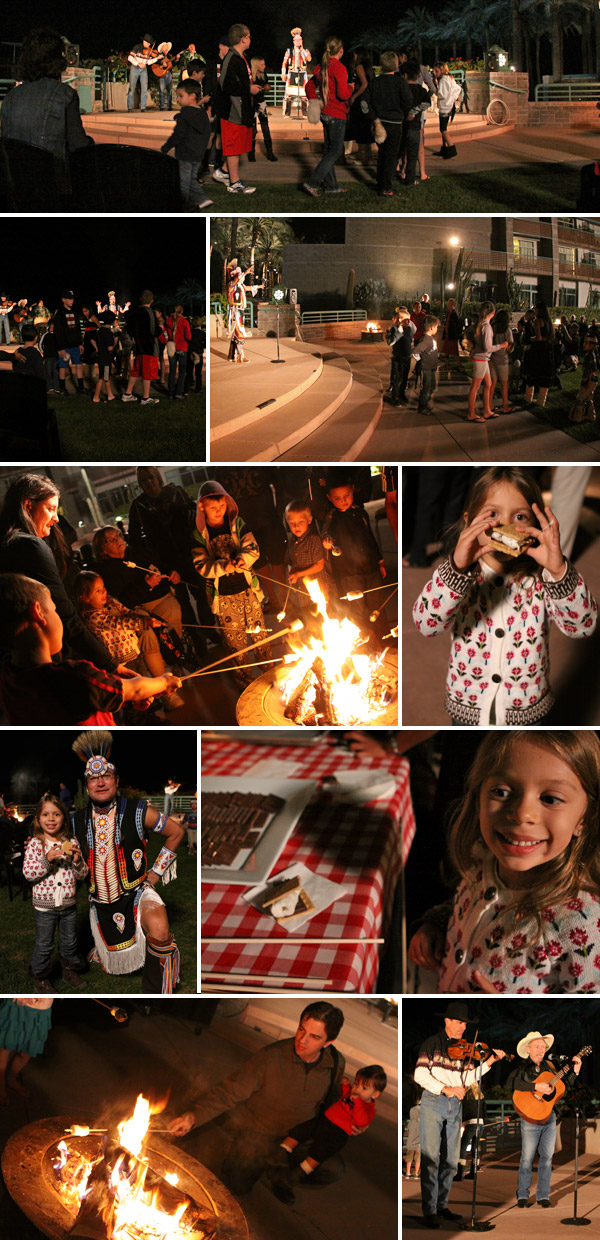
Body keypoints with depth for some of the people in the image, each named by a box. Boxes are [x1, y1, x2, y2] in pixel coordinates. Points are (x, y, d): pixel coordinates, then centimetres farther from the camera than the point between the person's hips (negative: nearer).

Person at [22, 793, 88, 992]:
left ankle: (70, 970, 38)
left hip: (69, 903, 3)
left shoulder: (71, 843, 0)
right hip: (45, 904, -3)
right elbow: (28, 874, -17)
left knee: (69, 941, 18)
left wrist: (77, 860, -17)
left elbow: (82, 874, 3)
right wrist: (47, 859, -28)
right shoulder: (34, 844, -10)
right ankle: (40, 977, 27)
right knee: (44, 944, 9)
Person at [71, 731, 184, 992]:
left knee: (159, 931, -37)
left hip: (136, 893, -3)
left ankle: (157, 992, -17)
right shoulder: (76, 821, -3)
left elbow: (176, 833, 1)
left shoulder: (137, 812, -12)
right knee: (112, 967, 17)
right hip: (100, 904, 4)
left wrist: (156, 872, 1)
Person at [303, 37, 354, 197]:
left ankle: (331, 185, 21)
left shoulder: (322, 67, 8)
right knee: (335, 151, -3)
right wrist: (350, 88, -3)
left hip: (325, 112, 9)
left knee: (329, 150, 15)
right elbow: (343, 94, -22)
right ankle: (312, 183, -11)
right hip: (337, 115, -9)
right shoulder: (339, 68, -17)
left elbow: (309, 86, 16)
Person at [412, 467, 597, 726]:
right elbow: (426, 624, -26)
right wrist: (457, 567, -40)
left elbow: (583, 625, -23)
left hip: (528, 709, 0)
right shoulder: (460, 575, -11)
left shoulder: (541, 580, -10)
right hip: (467, 708, 0)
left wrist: (559, 570, -38)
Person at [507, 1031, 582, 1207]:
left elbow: (564, 1085, 19)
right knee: (527, 1158, -1)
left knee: (546, 1156, 7)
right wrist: (536, 1087, -28)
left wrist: (575, 1071, 7)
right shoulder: (522, 1068, -4)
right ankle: (522, 1196, 10)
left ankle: (543, 1196, 16)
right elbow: (511, 1082, -24)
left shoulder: (549, 1066, 12)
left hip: (550, 1117, 5)